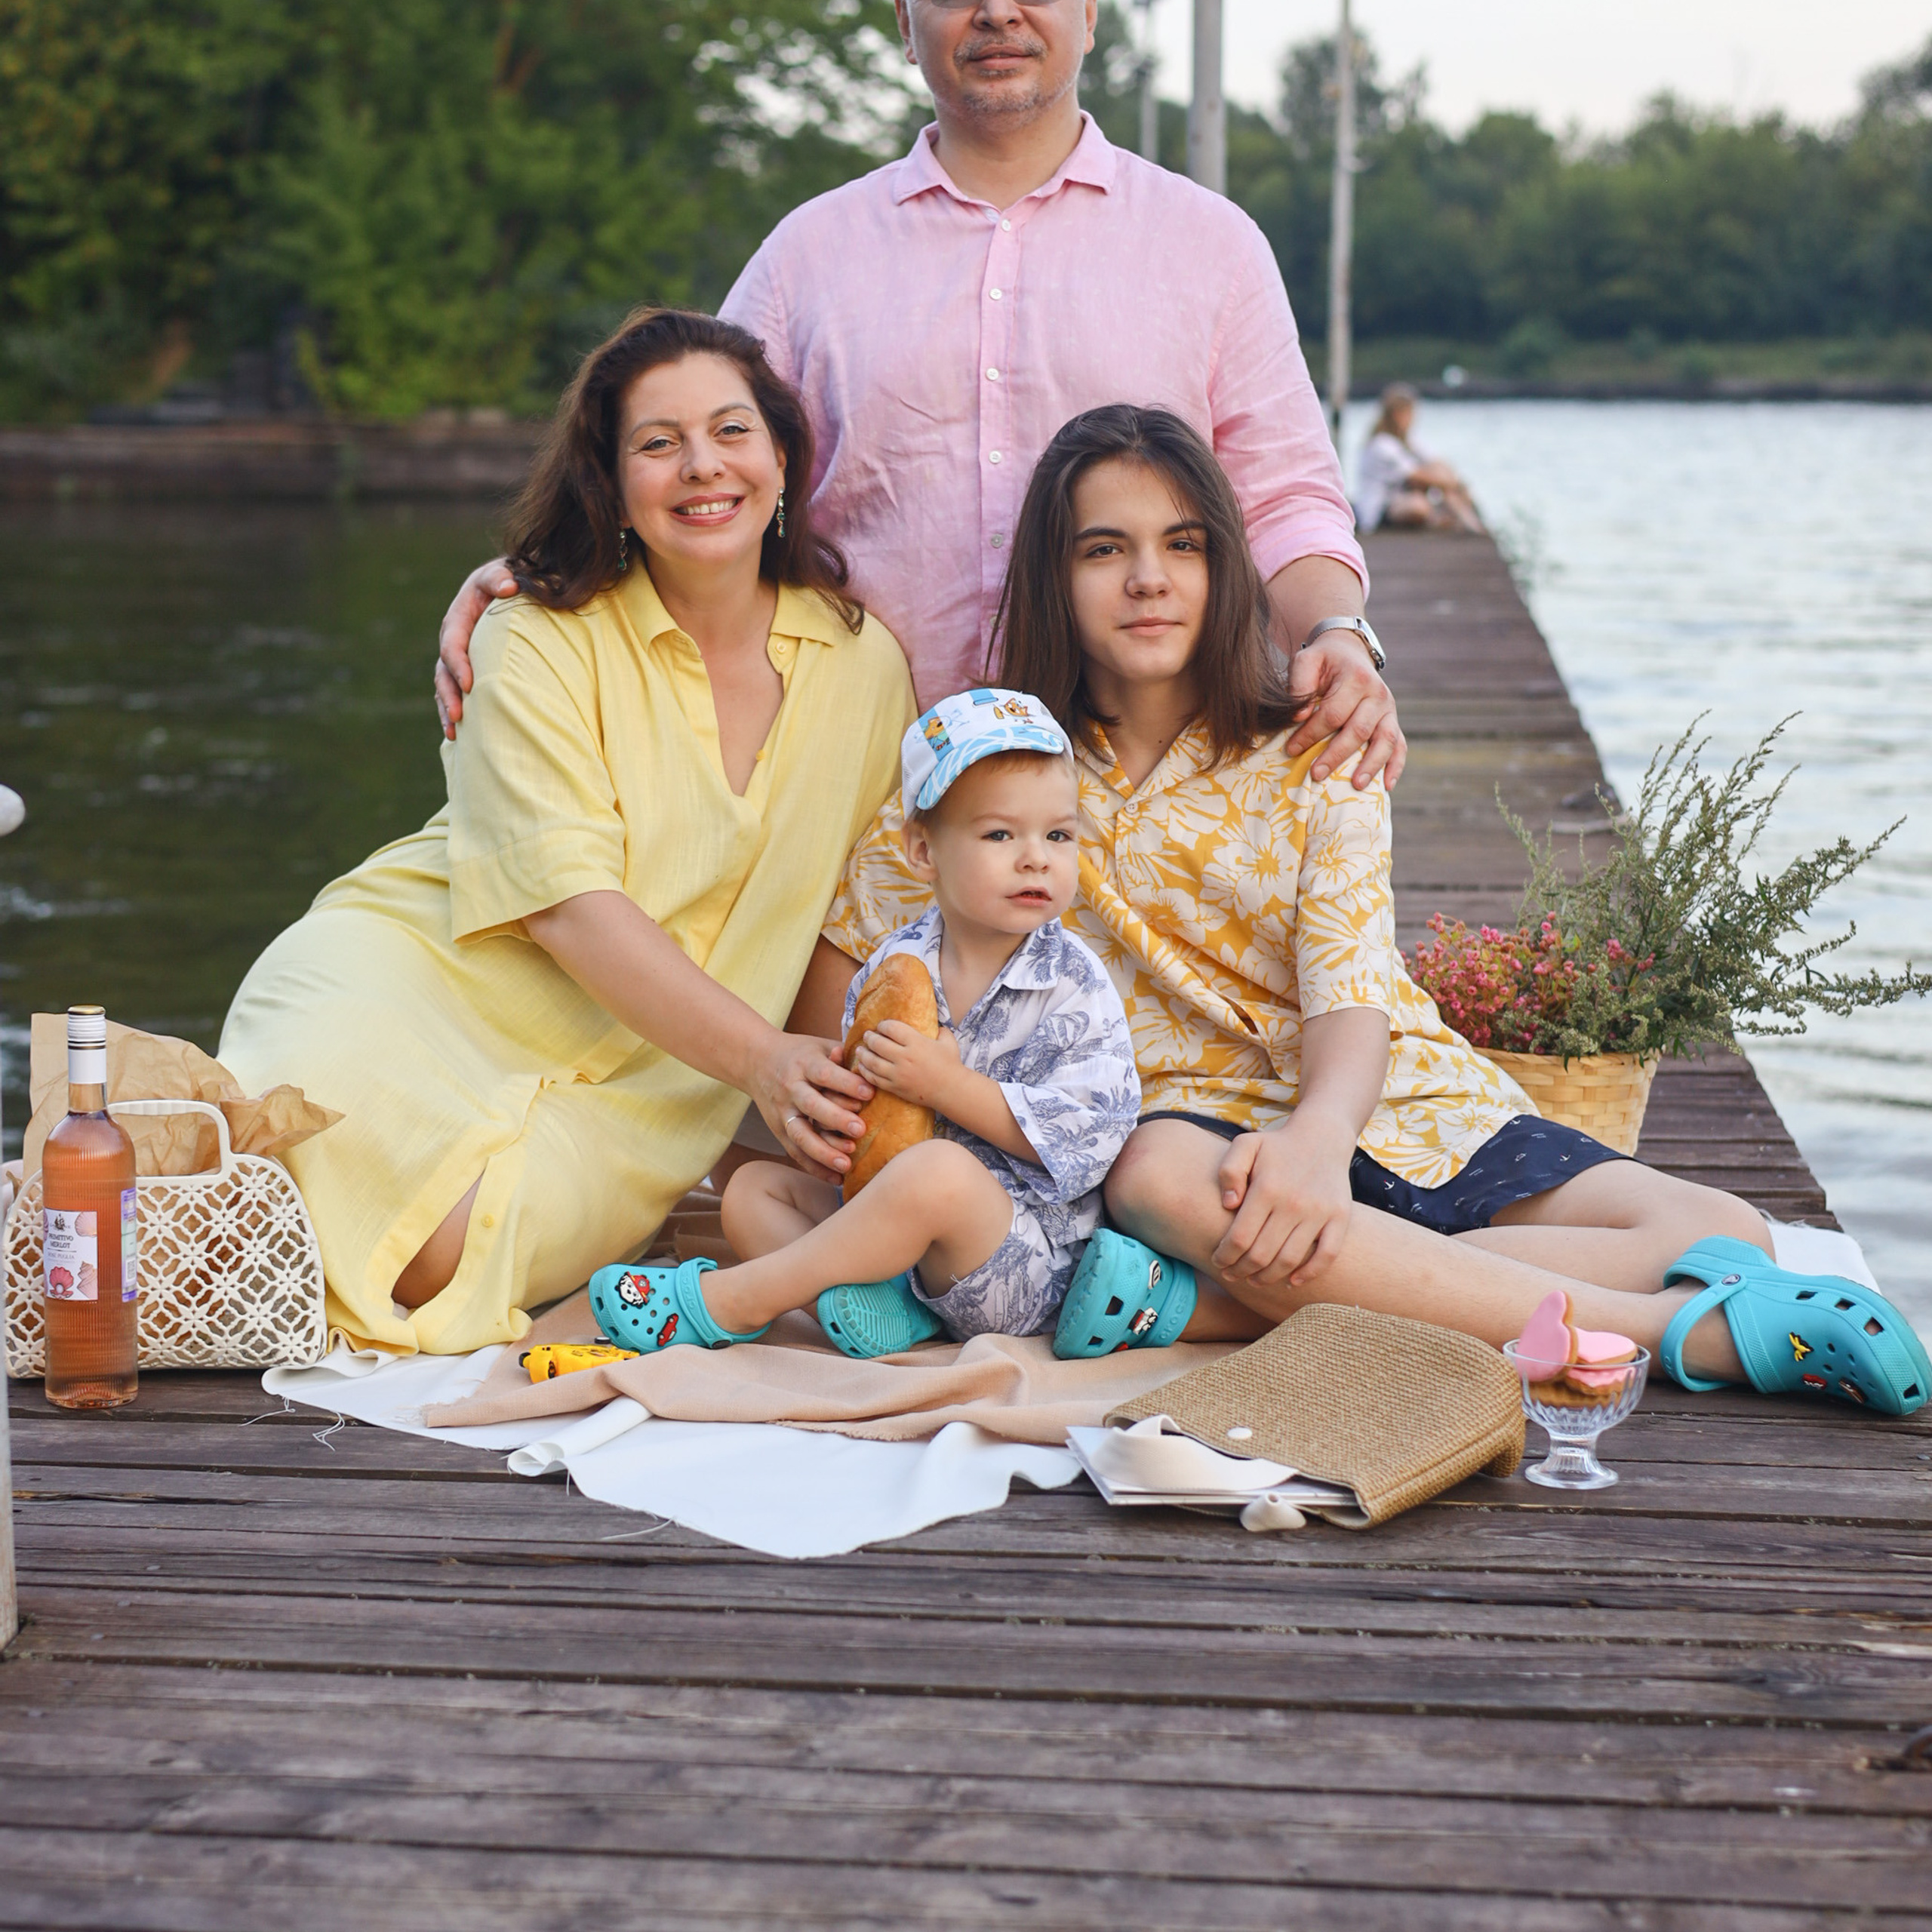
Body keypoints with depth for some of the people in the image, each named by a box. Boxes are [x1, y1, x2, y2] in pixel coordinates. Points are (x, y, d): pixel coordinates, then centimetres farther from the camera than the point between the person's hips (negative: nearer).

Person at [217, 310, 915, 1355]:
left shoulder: (863, 661, 5)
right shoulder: (543, 642, -7)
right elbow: (571, 905, -17)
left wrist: (825, 1112, -1)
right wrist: (758, 1058, -26)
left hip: (629, 1084, 3)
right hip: (407, 975, -2)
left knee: (457, 1248, -29)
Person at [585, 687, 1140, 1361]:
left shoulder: (1075, 987, -8)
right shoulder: (894, 968, 5)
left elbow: (1083, 1134, -16)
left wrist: (948, 1087, -21)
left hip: (1026, 1266, -6)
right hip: (908, 1232, 6)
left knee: (938, 1172, -35)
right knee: (753, 1187, 3)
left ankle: (733, 1300, -23)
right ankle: (874, 1301, -27)